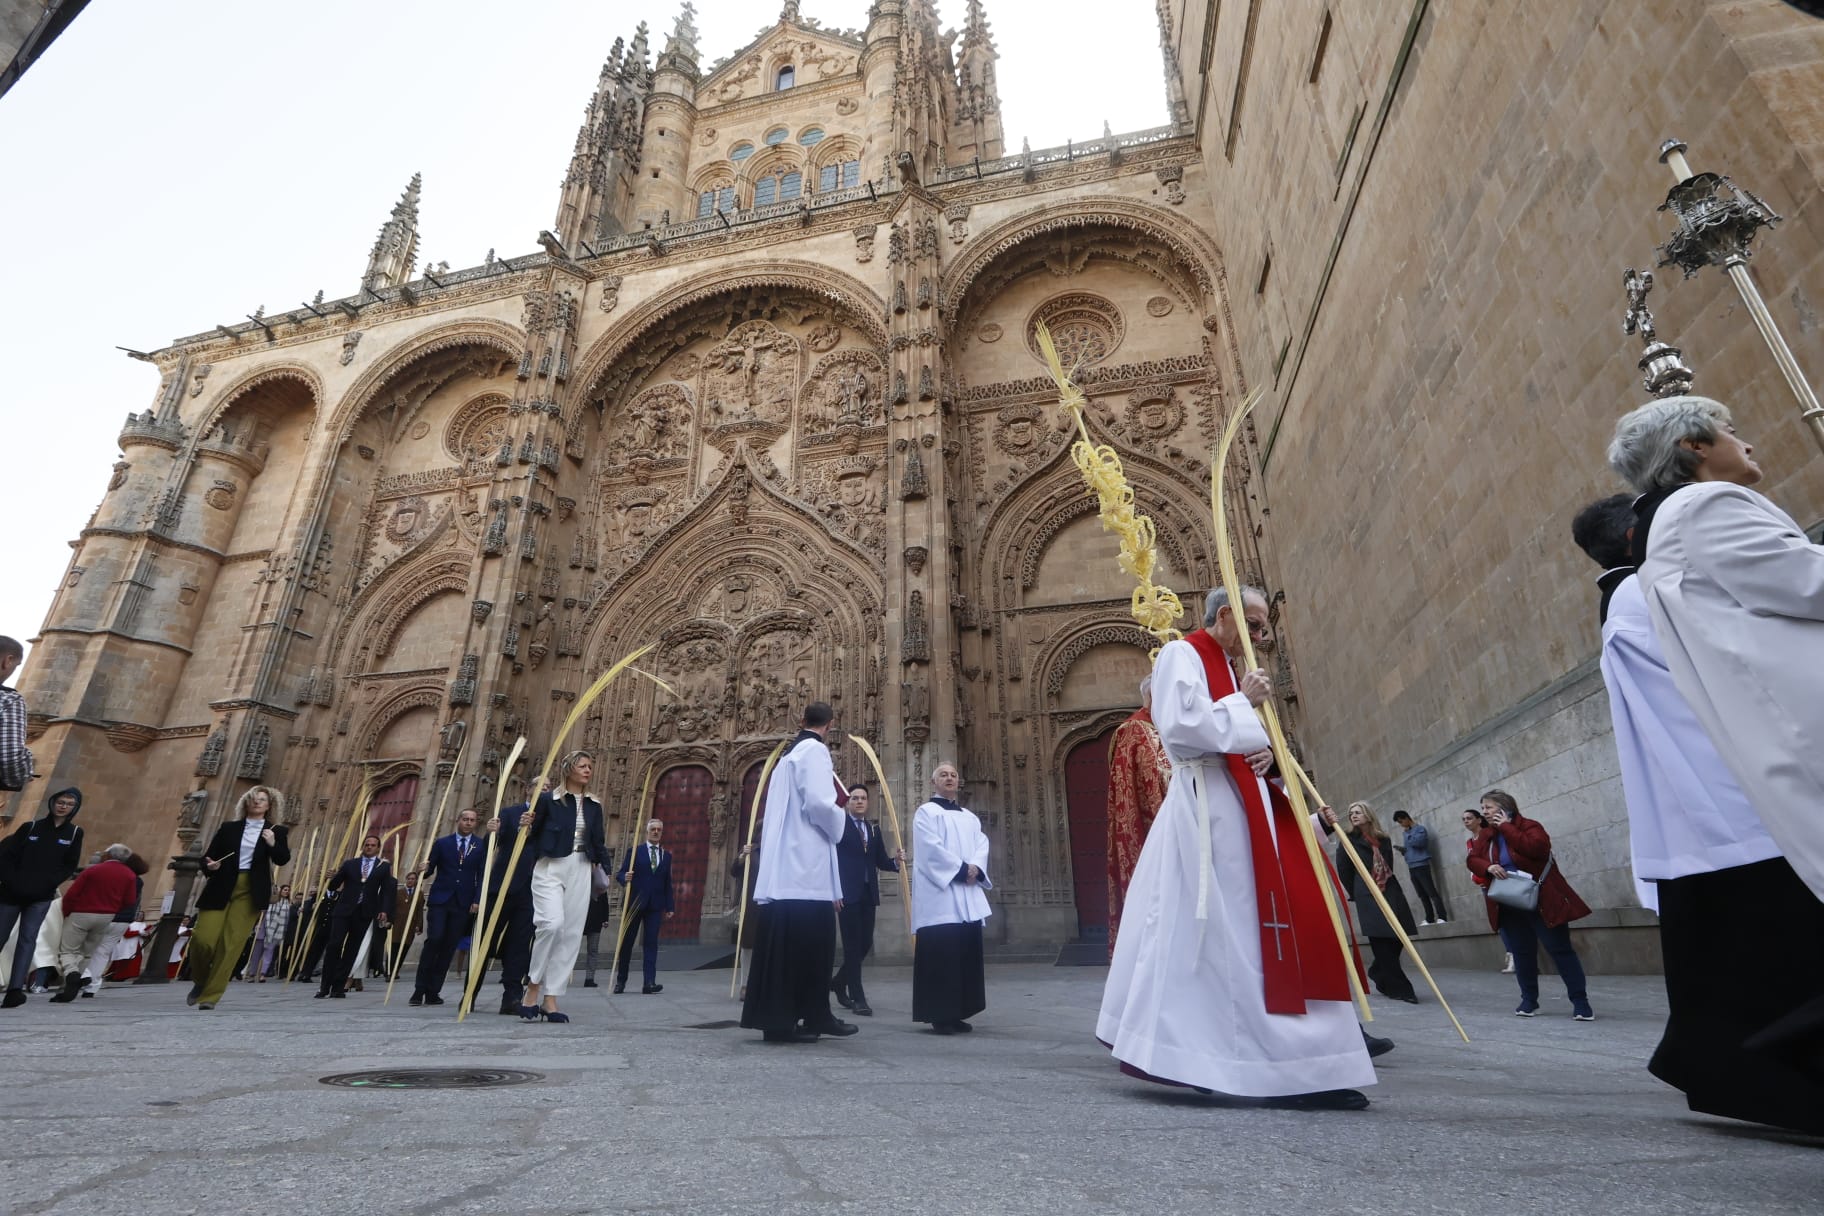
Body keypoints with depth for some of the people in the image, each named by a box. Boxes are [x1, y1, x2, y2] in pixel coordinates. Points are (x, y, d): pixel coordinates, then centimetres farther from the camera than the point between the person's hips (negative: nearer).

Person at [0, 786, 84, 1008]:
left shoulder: (74, 833, 5)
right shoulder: (30, 827, 3)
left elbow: (70, 865, 5)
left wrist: (48, 884, -8)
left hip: (41, 898, 0)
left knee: (27, 939, -9)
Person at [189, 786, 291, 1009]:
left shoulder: (276, 831, 8)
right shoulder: (229, 828, 11)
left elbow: (283, 859, -3)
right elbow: (208, 856, 13)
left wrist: (273, 844, -22)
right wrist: (210, 867, -9)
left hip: (250, 892, -1)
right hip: (220, 889, 1)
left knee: (231, 944, -6)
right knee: (203, 939, -7)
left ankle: (210, 995, 5)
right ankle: (200, 981, 23)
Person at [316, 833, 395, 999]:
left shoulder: (384, 867, 6)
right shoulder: (349, 864, 10)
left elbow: (387, 890, -2)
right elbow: (333, 886, 14)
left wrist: (384, 911, -11)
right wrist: (335, 877, -2)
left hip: (364, 913, 0)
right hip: (344, 910, 0)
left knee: (352, 949, 3)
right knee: (334, 945, -8)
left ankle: (339, 987, 10)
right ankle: (325, 986, 1)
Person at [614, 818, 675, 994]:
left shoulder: (666, 856, 12)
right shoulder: (635, 852, 4)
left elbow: (668, 883, 13)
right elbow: (620, 874, 0)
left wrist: (669, 907, 9)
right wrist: (625, 878, -24)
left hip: (655, 906, 2)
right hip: (635, 903, -1)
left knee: (651, 943, -5)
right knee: (626, 942, 6)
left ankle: (649, 983, -8)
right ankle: (620, 980, 21)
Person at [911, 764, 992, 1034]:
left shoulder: (970, 817, 20)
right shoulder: (925, 812, 1)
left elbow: (982, 844, 8)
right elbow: (931, 848, -11)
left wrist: (975, 868, -11)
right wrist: (961, 868, -15)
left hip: (968, 897, 6)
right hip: (939, 894, -6)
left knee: (966, 953, 6)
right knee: (941, 955, -7)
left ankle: (957, 1013, 14)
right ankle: (940, 1016, 0)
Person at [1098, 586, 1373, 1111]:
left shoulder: (1228, 668, 22)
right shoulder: (1181, 655, -7)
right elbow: (1181, 725, -21)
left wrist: (1265, 751, 4)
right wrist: (1243, 703, -12)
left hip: (1242, 807, 10)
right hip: (1208, 809, -10)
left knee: (1274, 922, 11)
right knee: (1226, 932, -6)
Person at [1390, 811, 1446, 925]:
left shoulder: (1420, 829, -2)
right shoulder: (1405, 832, 19)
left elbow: (1418, 842, -19)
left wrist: (1406, 835, -5)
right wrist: (1402, 849, 4)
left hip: (1422, 866, -7)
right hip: (1411, 868, 7)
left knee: (1432, 892, -10)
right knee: (1422, 895, 7)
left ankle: (1442, 918, -11)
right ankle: (1430, 919, 9)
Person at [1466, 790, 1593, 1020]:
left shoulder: (1529, 826, -10)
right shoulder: (1486, 835, 7)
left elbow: (1537, 847, -28)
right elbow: (1472, 859, 3)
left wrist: (1506, 827, -20)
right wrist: (1488, 867, -18)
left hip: (1542, 901, -5)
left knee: (1560, 949, 0)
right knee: (1521, 953, 11)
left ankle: (1580, 1001, 10)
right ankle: (1529, 1000, 21)